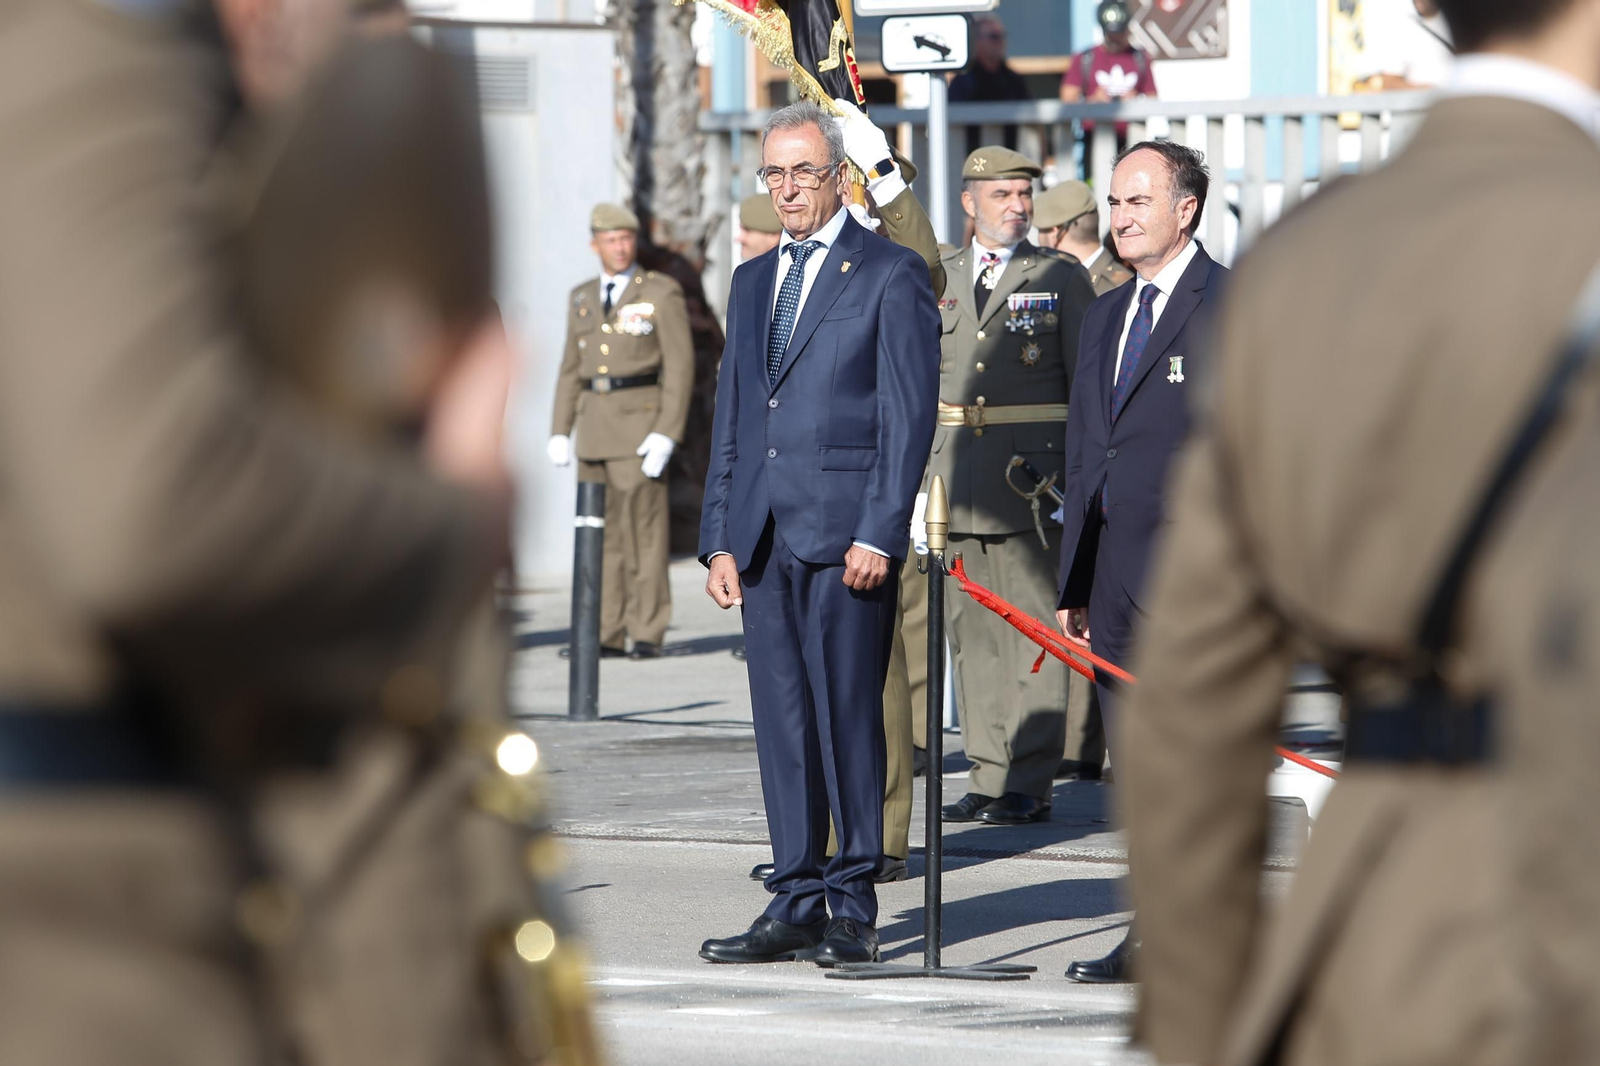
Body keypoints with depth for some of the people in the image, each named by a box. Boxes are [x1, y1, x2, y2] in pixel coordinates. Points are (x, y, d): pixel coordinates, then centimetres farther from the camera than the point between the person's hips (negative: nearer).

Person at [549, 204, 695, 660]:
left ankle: (647, 634, -5)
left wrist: (667, 435, -15)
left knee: (643, 526, -7)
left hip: (642, 419, -5)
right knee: (600, 532, 4)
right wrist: (560, 432, 7)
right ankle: (607, 636, 7)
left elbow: (680, 367, -7)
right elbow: (571, 370, 17)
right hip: (595, 425, 5)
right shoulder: (582, 299, 13)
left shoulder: (662, 293, -3)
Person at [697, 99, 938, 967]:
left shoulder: (891, 275, -1)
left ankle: (852, 909, 1)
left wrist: (879, 534, -14)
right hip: (765, 537, 6)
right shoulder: (751, 282, 18)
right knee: (781, 723, 6)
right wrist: (719, 537, 11)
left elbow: (910, 416, -6)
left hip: (845, 532, -6)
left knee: (848, 719, -4)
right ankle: (795, 904, 10)